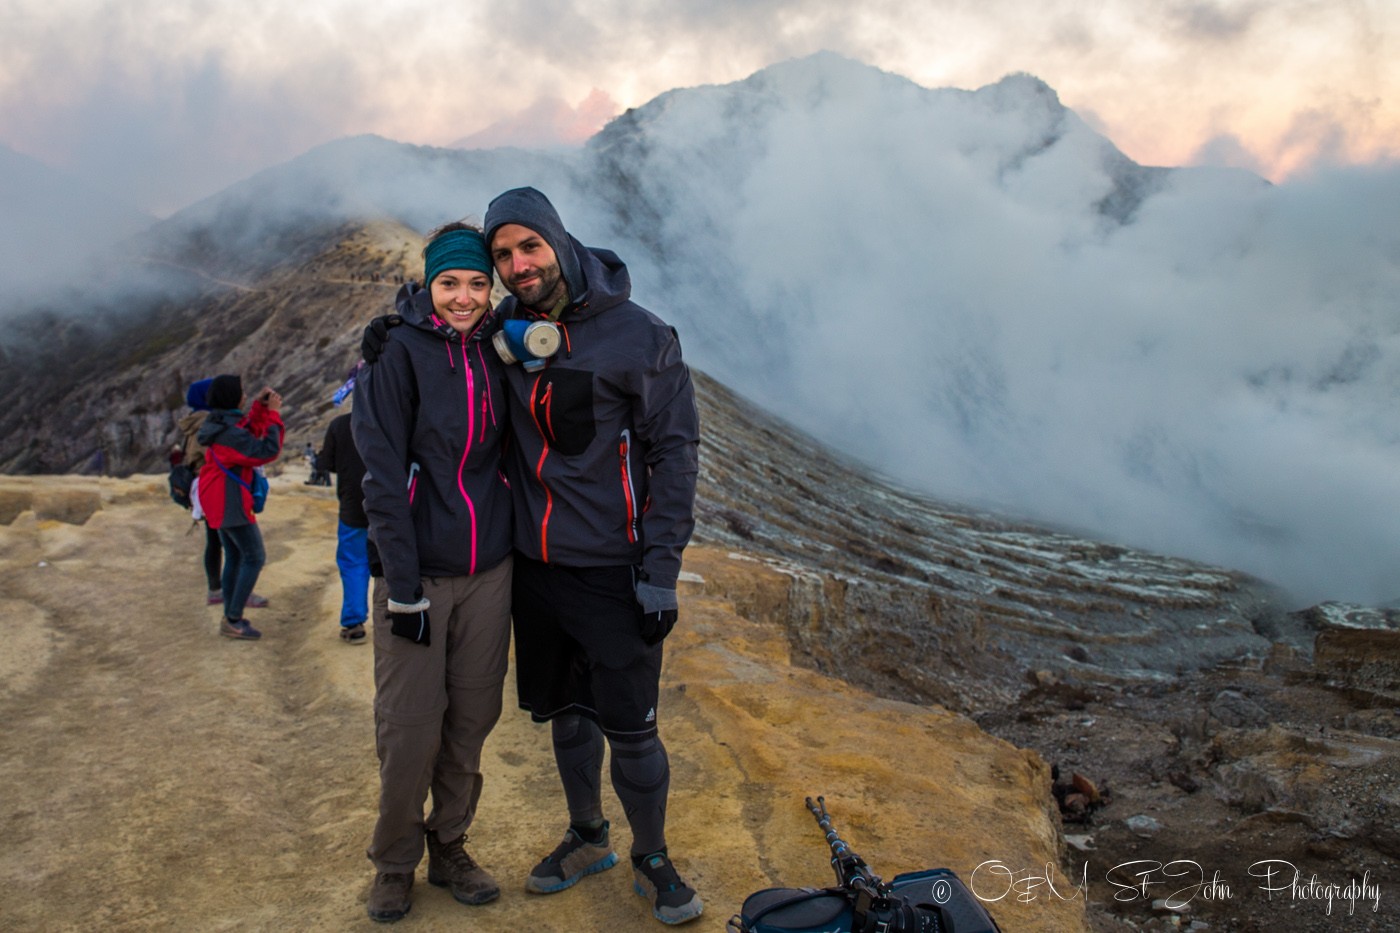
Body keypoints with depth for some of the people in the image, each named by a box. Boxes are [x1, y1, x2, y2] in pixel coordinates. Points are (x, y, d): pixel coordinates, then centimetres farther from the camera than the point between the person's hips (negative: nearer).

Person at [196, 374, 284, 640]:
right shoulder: (229, 432, -23)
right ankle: (233, 620, -4)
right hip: (231, 501, -10)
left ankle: (230, 618, 21)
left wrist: (260, 407, 7)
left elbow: (249, 434, 17)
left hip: (218, 501, 10)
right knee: (254, 557, -5)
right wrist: (273, 414, -17)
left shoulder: (221, 424, 7)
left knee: (234, 557, 16)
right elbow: (268, 450, -24)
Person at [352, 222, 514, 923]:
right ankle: (394, 864, 25)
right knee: (409, 732, 2)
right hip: (418, 574, -4)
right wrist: (404, 588, -15)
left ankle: (449, 849, 31)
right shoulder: (398, 351, -8)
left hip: (488, 573, 4)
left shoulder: (495, 353, 7)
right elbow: (383, 475, -12)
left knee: (470, 724, 12)